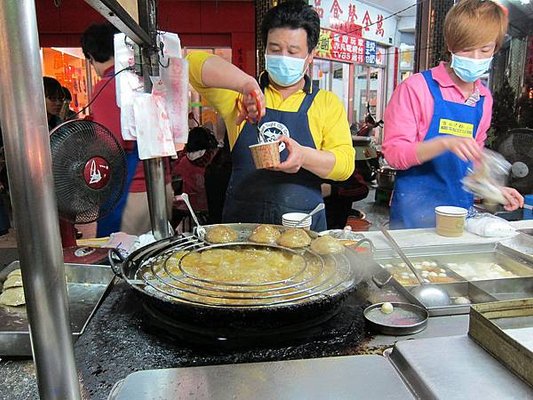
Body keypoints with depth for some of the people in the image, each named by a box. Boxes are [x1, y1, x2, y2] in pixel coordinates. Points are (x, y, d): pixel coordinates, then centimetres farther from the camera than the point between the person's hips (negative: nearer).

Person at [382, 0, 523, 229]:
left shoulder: (484, 99, 8)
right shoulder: (417, 87, -10)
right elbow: (394, 152, -16)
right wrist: (445, 143, -28)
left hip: (462, 208, 6)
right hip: (416, 210, -5)